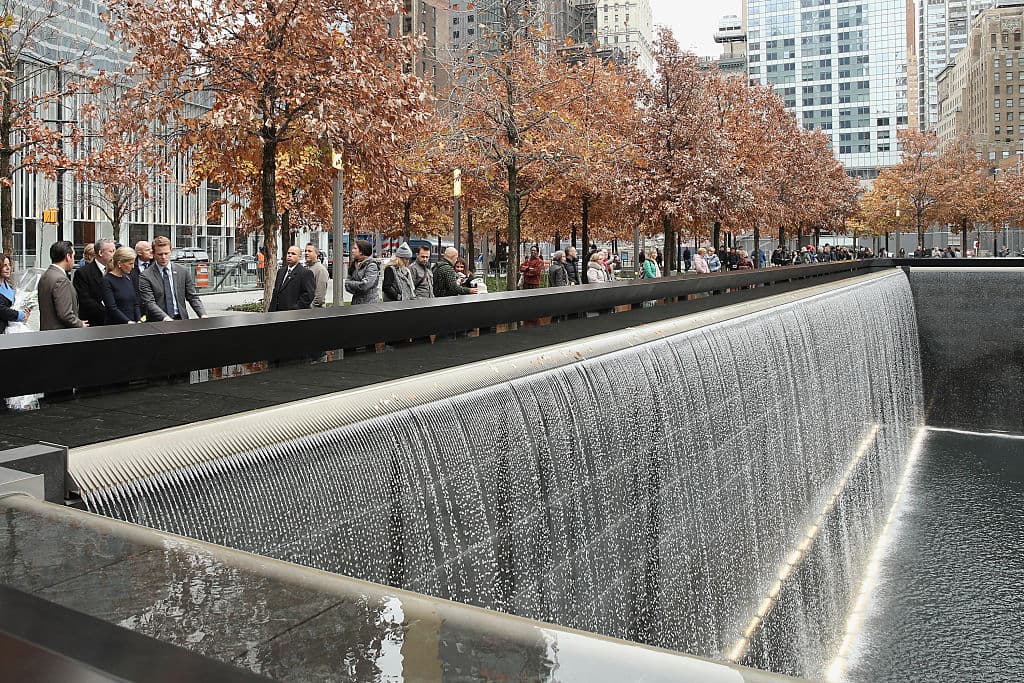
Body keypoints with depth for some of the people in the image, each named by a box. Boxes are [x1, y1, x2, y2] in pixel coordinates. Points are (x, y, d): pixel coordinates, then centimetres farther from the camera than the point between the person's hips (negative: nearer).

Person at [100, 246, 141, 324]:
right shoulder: (107, 280, -6)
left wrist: (139, 321, -2)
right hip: (114, 326, -5)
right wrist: (128, 322, -19)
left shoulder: (128, 278, 13)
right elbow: (112, 308, -13)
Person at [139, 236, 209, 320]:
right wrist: (165, 318, -22)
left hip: (181, 320, 1)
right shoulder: (146, 277, 3)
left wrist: (203, 315, -8)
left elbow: (193, 297, 9)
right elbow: (149, 303, -6)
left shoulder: (184, 272, 10)